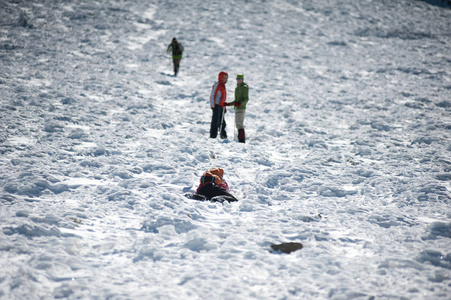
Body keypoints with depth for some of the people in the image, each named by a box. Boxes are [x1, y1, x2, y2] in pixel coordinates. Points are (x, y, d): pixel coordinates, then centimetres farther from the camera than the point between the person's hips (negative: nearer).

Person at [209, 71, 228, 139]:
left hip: (221, 106, 9)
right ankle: (213, 136, -8)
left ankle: (223, 135, 20)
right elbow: (212, 95, -10)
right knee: (216, 121, -9)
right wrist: (213, 106, -16)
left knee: (222, 122, 13)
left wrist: (224, 107, 22)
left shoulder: (223, 85, 20)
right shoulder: (217, 84, -6)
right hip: (217, 105, -9)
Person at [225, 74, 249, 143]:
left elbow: (246, 99, -11)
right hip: (237, 108, 9)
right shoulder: (237, 88, 21)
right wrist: (228, 104, 21)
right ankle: (240, 139, 8)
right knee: (237, 124, 6)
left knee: (239, 124, -16)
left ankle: (242, 139, -19)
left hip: (241, 108, -9)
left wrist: (239, 103, -26)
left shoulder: (245, 87, -3)